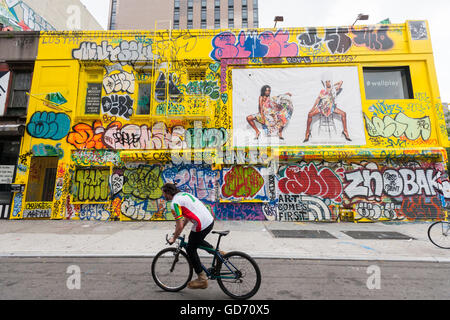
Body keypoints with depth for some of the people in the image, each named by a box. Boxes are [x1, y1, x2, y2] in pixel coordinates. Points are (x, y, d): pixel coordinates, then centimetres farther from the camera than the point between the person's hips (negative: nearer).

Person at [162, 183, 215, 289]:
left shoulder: (175, 203, -11)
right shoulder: (184, 194, 16)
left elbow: (180, 226, -12)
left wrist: (174, 238, 6)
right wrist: (178, 230, 30)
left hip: (201, 225, -9)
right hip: (210, 220, 9)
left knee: (190, 249, 13)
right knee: (197, 241, 32)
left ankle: (202, 279, 22)